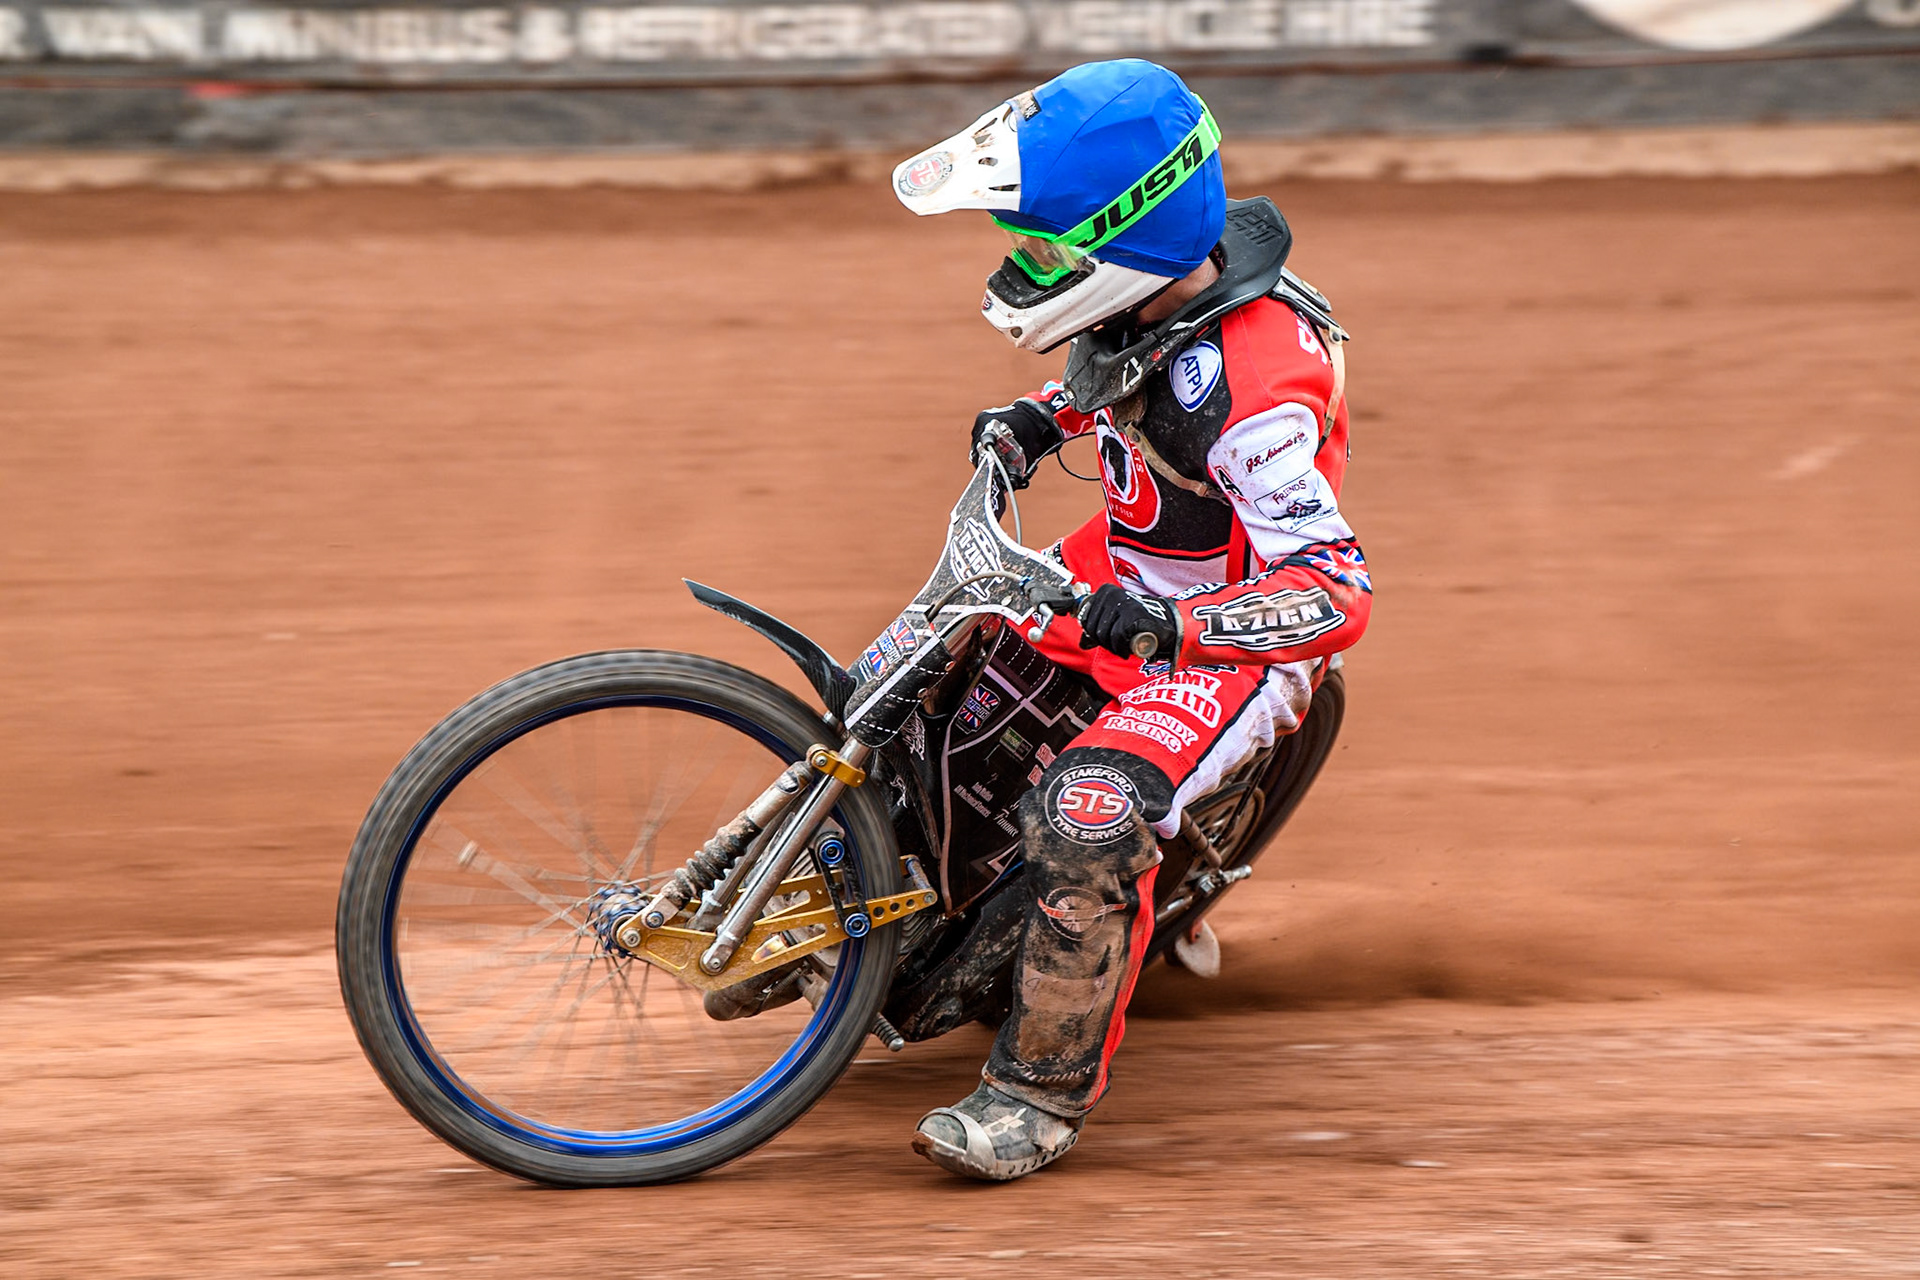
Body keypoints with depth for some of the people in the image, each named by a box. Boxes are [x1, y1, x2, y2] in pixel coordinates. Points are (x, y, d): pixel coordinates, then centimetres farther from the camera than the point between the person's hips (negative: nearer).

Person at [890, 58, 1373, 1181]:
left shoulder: (1251, 394, -34)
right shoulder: (1162, 287, -9)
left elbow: (1340, 595, -37)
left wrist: (1173, 624, -48)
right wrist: (1039, 418, 1)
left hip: (1235, 640, -9)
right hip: (1127, 578, 9)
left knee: (1091, 816, -31)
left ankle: (1046, 1090, -17)